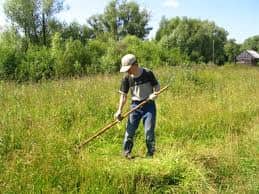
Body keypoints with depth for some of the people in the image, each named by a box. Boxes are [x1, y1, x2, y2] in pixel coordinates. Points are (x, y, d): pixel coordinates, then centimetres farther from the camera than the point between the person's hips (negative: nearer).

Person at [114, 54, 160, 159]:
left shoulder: (148, 73, -9)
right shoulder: (126, 78, -4)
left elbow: (157, 87, 1)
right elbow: (123, 95, 0)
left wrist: (154, 94, -20)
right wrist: (119, 110, -9)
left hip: (149, 104, -2)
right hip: (135, 105, 2)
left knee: (149, 130, -2)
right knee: (130, 129, 1)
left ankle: (150, 153, 14)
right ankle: (126, 152, 16)